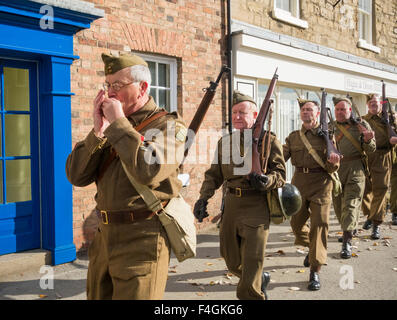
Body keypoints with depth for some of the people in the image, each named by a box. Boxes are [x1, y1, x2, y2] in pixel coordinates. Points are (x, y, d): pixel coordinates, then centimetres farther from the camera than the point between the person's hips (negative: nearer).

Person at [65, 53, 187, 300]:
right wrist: (99, 130, -8)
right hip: (105, 235, 7)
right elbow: (77, 176, 3)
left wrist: (118, 122, -17)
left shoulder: (169, 124, -6)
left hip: (142, 240, -6)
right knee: (98, 295, 19)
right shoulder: (110, 127, 11)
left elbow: (149, 170, -26)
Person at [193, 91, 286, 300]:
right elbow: (214, 174, 13)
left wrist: (266, 180, -25)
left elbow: (280, 173, -3)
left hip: (256, 207, -5)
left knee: (251, 261, -3)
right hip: (231, 205, 5)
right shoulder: (225, 142, 10)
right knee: (232, 260, 16)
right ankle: (261, 279, 44)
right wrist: (203, 198, -2)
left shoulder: (269, 140, -3)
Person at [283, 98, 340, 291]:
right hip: (298, 183, 3)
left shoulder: (326, 135, 2)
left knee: (319, 224, -7)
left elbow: (330, 169, 0)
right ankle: (311, 248, 42)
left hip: (321, 183, -3)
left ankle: (315, 272, -2)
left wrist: (333, 163, -24)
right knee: (296, 223, 10)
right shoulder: (293, 137, 10)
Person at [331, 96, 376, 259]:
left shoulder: (361, 125, 4)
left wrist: (368, 141, -17)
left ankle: (347, 243, -12)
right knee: (338, 205, 12)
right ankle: (351, 228, 37)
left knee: (351, 205, -10)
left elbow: (370, 151, 4)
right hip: (334, 169, 3)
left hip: (355, 170, -3)